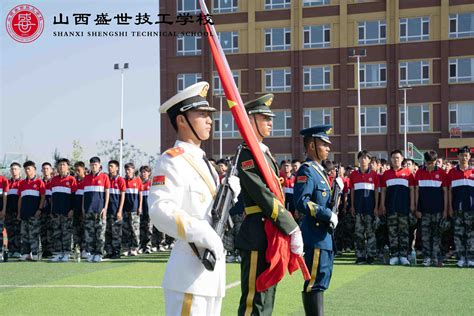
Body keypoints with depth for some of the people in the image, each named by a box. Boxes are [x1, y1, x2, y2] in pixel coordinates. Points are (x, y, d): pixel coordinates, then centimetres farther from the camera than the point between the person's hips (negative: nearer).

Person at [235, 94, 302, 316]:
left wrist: (291, 229, 11)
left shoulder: (265, 153, 18)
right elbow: (265, 197, -21)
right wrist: (293, 229, -20)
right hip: (257, 237, -10)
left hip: (272, 237, 10)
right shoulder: (248, 155, -13)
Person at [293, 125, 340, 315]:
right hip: (316, 235, -10)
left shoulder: (320, 170, 17)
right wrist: (328, 215, -21)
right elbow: (301, 202, -25)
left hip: (325, 235, 10)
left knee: (321, 282, 15)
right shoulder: (307, 170, -13)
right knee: (315, 284, -7)